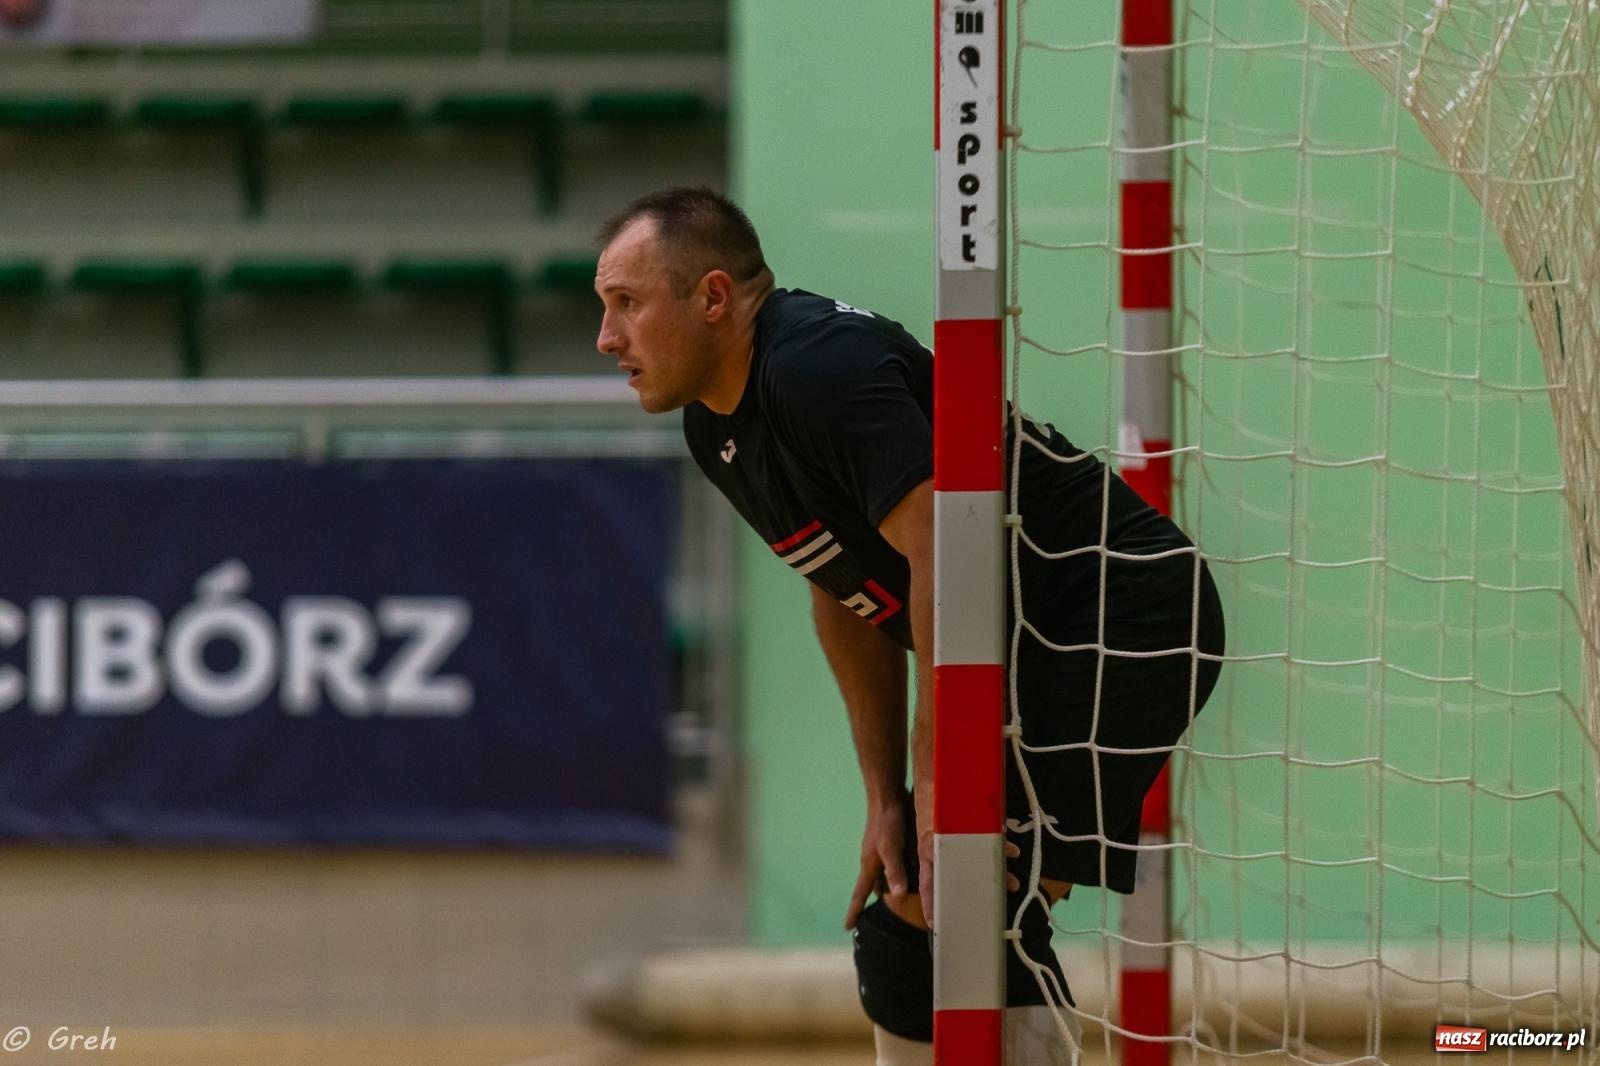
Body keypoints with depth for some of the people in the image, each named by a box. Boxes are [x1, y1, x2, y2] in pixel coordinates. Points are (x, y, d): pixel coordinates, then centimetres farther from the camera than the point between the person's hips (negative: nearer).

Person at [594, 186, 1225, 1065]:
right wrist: (888, 800, 9)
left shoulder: (821, 366, -22)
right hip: (1033, 657, 10)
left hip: (1124, 619, -10)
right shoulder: (715, 427, 9)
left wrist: (942, 779, -27)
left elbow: (946, 560, -28)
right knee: (900, 938, 10)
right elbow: (847, 600, 17)